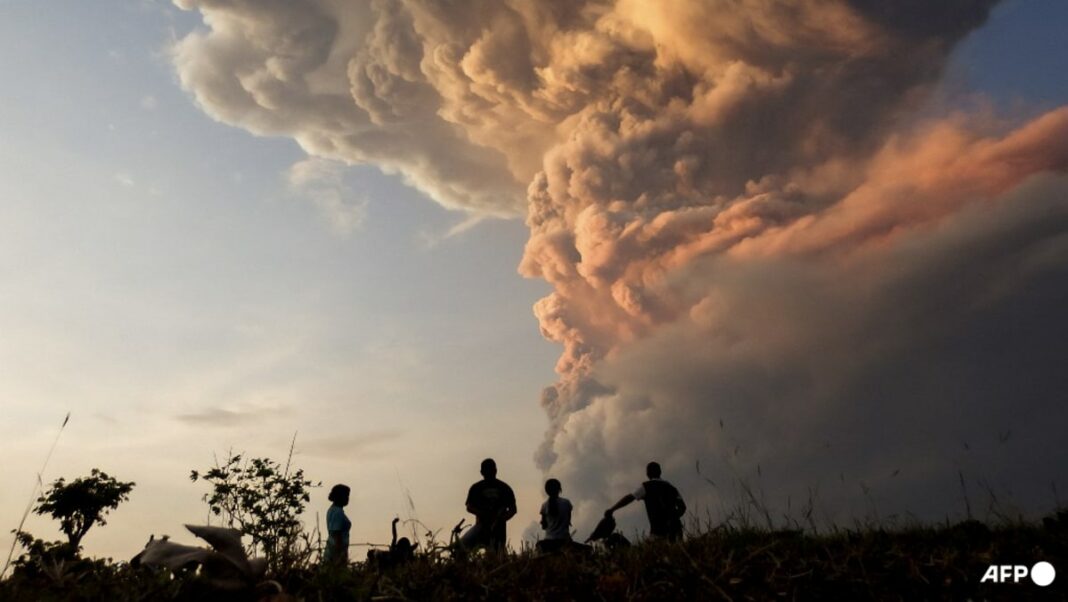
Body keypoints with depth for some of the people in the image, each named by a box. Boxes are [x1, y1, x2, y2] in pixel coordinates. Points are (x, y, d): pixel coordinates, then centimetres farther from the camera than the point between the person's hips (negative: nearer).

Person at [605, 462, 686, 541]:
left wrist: (611, 509, -1)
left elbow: (629, 498, -6)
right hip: (675, 528, 5)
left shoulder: (647, 486, 3)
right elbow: (682, 506, 9)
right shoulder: (670, 487, 17)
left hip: (659, 530, -5)